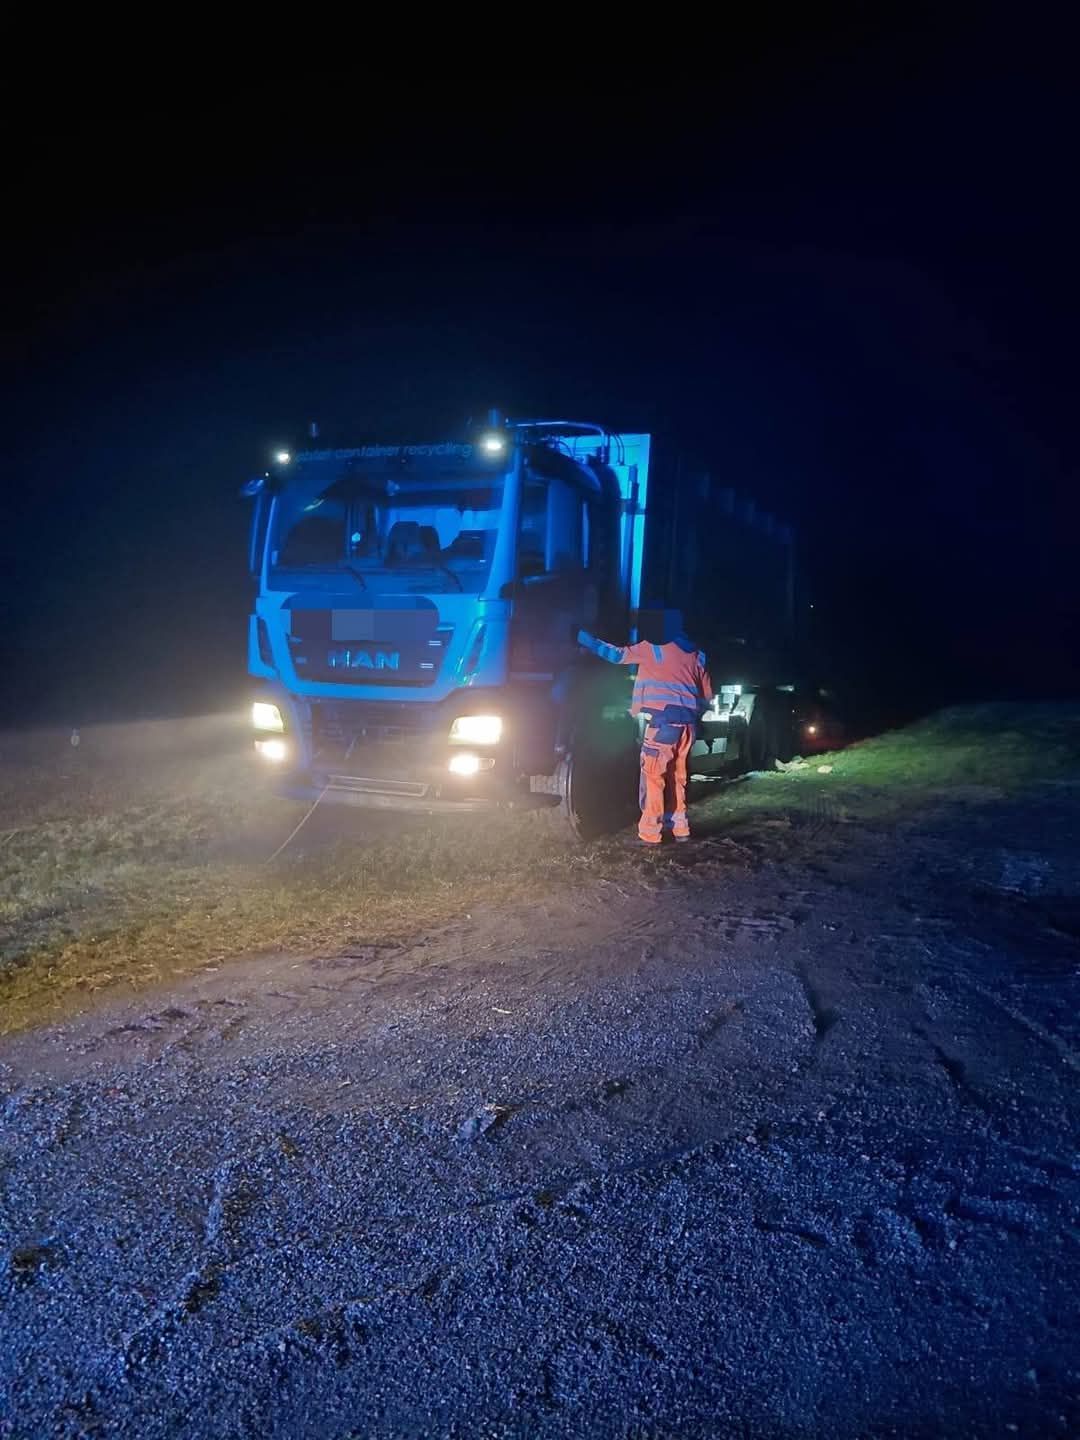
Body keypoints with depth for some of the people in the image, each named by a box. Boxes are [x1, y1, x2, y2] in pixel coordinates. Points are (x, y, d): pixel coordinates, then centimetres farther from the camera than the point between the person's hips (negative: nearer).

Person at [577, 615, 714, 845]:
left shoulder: (655, 648, 0)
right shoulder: (696, 655, 18)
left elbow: (619, 655, -1)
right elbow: (707, 694, 18)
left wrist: (588, 640, 6)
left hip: (664, 718, -6)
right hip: (687, 722, 6)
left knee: (653, 775, -4)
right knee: (675, 776, 16)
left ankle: (649, 832, -6)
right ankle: (679, 828, 19)